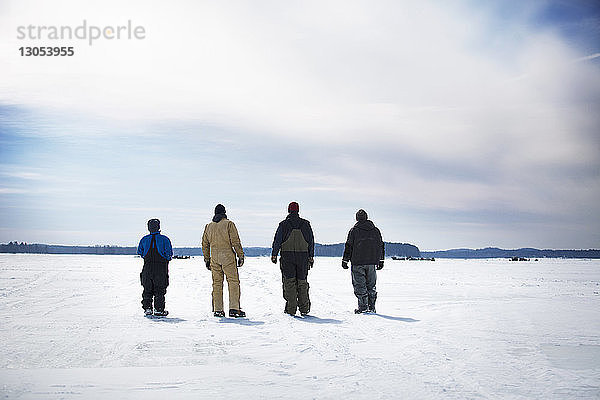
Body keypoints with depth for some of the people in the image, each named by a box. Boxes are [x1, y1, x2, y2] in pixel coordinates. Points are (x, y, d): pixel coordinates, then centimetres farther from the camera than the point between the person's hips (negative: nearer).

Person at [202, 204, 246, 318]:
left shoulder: (208, 226, 12)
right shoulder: (229, 224, -3)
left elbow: (205, 244, 15)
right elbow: (236, 242, -9)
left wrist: (207, 260, 21)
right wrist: (241, 256, -4)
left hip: (214, 258, 5)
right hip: (228, 257, -5)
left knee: (217, 283, 9)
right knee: (233, 282, -2)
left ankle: (217, 310, 8)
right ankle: (234, 308, -9)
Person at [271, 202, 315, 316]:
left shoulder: (283, 224, 0)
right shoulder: (305, 224, 6)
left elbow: (277, 241, -2)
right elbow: (311, 241, 7)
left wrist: (274, 255, 4)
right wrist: (311, 257, 12)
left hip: (287, 256, -2)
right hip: (303, 255, 2)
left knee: (289, 282, 1)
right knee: (302, 282, 8)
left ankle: (291, 308, -2)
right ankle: (304, 308, 8)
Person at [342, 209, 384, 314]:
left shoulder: (354, 230, -2)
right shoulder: (375, 230, 10)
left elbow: (348, 246, -3)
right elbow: (381, 246, 14)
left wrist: (345, 260, 3)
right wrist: (381, 261, 21)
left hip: (358, 263, -4)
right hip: (372, 262, 4)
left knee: (360, 285, 0)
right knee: (371, 285, 11)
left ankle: (363, 306, -3)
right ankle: (371, 306, 11)